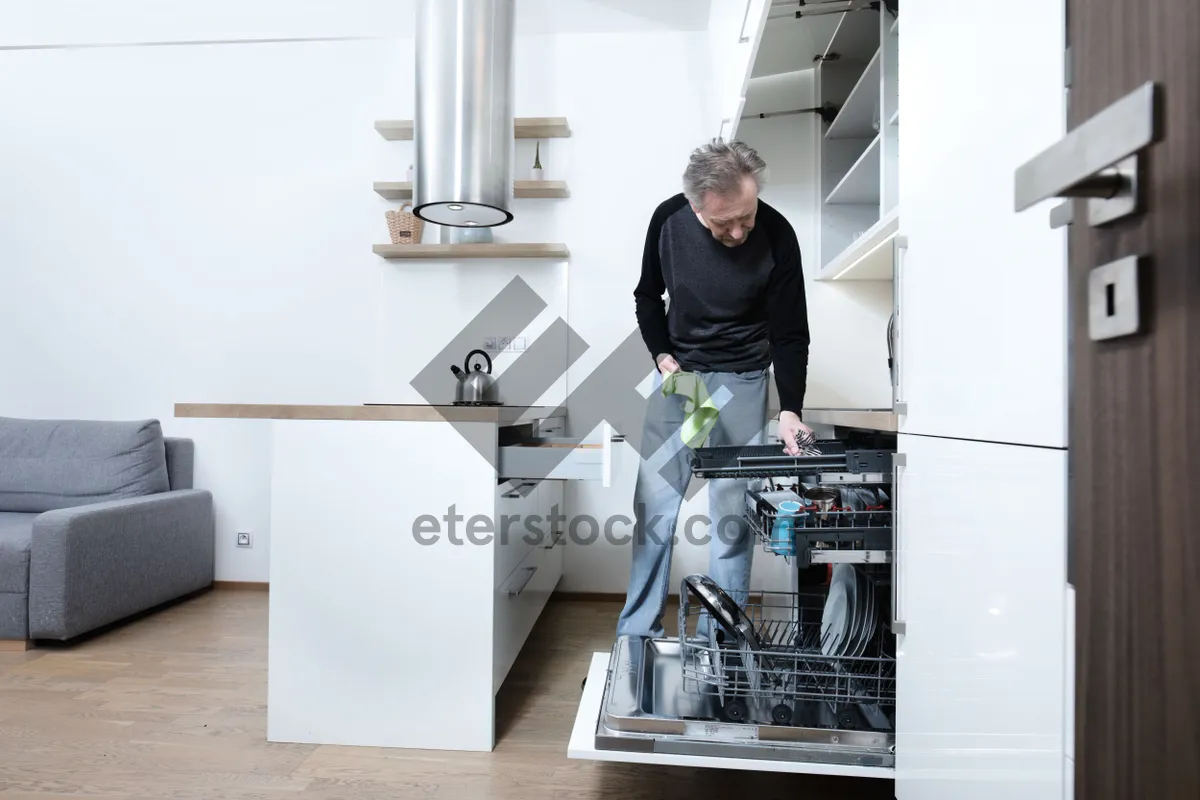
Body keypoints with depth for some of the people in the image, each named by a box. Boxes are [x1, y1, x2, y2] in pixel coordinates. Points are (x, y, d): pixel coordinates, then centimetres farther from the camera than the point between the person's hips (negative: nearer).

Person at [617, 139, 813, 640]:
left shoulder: (776, 236, -17)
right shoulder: (669, 219, -11)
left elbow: (791, 333, -10)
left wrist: (790, 411, -20)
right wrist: (664, 359, -9)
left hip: (741, 378, -2)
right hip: (676, 368, 2)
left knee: (732, 511, -2)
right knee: (654, 503, 0)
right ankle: (637, 632, 14)